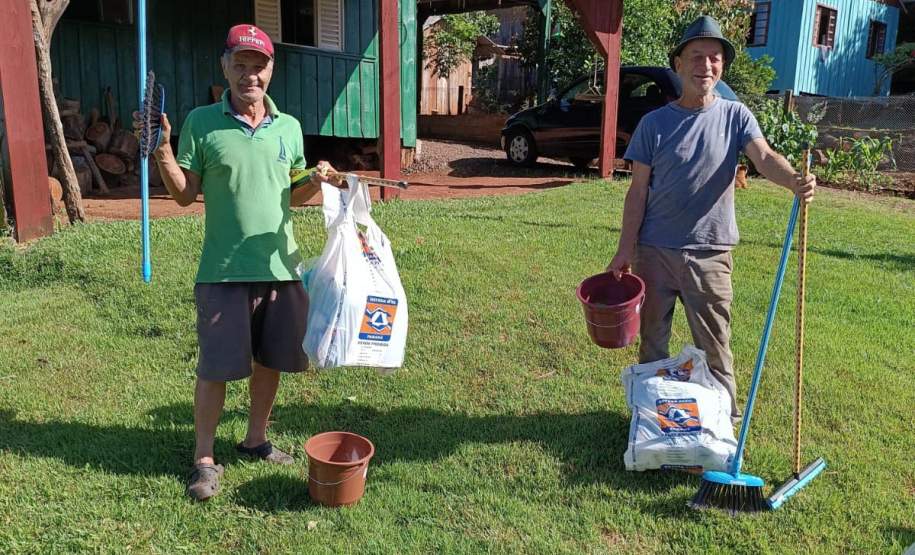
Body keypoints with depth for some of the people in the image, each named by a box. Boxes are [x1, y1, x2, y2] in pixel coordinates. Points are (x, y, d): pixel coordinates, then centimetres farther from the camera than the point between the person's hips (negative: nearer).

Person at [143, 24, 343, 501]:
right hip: (224, 270, -3)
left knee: (270, 359, 13)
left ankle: (255, 439, 33)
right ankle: (204, 459, 18)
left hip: (280, 265, 4)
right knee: (216, 366, 3)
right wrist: (162, 153, -18)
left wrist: (315, 181, -5)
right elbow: (185, 195, -3)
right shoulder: (201, 123, -4)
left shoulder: (288, 127, 6)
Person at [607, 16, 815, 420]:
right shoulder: (654, 123, -2)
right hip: (655, 250, 0)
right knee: (652, 339, 13)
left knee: (714, 345, 9)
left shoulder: (736, 116, 1)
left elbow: (763, 157, -17)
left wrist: (793, 180, -39)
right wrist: (625, 249, -5)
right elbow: (638, 191, -1)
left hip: (710, 253, 0)